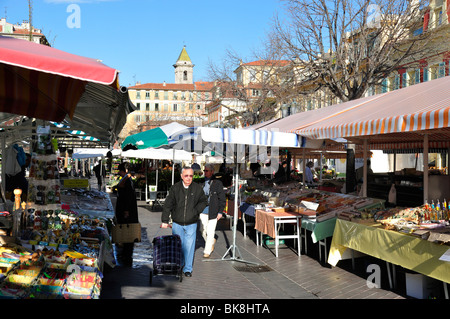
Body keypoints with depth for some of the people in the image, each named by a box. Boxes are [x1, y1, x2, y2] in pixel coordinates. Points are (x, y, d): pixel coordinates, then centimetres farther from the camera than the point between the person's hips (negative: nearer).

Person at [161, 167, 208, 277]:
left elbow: (204, 201, 9)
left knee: (189, 247, 1)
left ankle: (188, 269, 16)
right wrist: (164, 220, -6)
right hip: (177, 223, 1)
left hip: (191, 224, 0)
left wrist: (195, 211, -6)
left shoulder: (197, 188, -2)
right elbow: (167, 205, -2)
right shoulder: (175, 188, -4)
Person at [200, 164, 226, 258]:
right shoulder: (202, 183, 6)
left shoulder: (217, 183, -6)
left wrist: (220, 212, -8)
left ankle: (207, 251, 10)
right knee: (204, 232, 11)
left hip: (213, 212, -4)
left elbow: (222, 199, -4)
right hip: (203, 212, 5)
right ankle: (212, 241, 38)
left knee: (210, 232, -2)